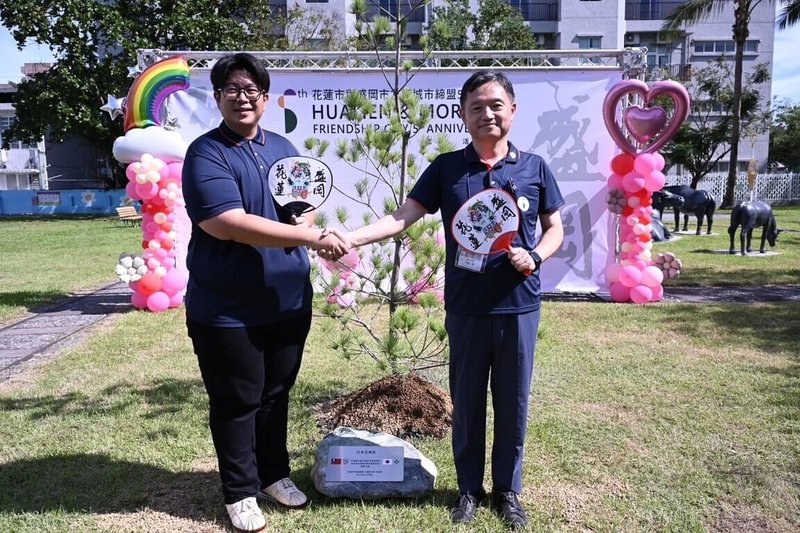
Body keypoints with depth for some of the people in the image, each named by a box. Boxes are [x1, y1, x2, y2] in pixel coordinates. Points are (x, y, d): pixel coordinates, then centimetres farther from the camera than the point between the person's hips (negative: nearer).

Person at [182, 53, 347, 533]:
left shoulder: (283, 148, 9)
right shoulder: (206, 153, -12)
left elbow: (303, 207, 16)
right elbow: (230, 224, -25)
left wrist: (306, 219, -10)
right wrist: (311, 237, -26)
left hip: (289, 300, 6)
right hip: (226, 309, -5)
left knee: (276, 394, 19)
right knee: (237, 402, 8)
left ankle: (274, 474, 38)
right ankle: (241, 491, 27)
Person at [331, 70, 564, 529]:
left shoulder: (534, 168, 2)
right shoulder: (447, 168, 0)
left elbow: (555, 229, 9)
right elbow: (403, 217, -6)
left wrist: (535, 257, -12)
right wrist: (352, 237, -20)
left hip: (519, 305, 1)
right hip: (466, 307, 0)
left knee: (513, 401, 12)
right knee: (466, 401, 12)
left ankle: (507, 489, 33)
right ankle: (469, 487, 33)